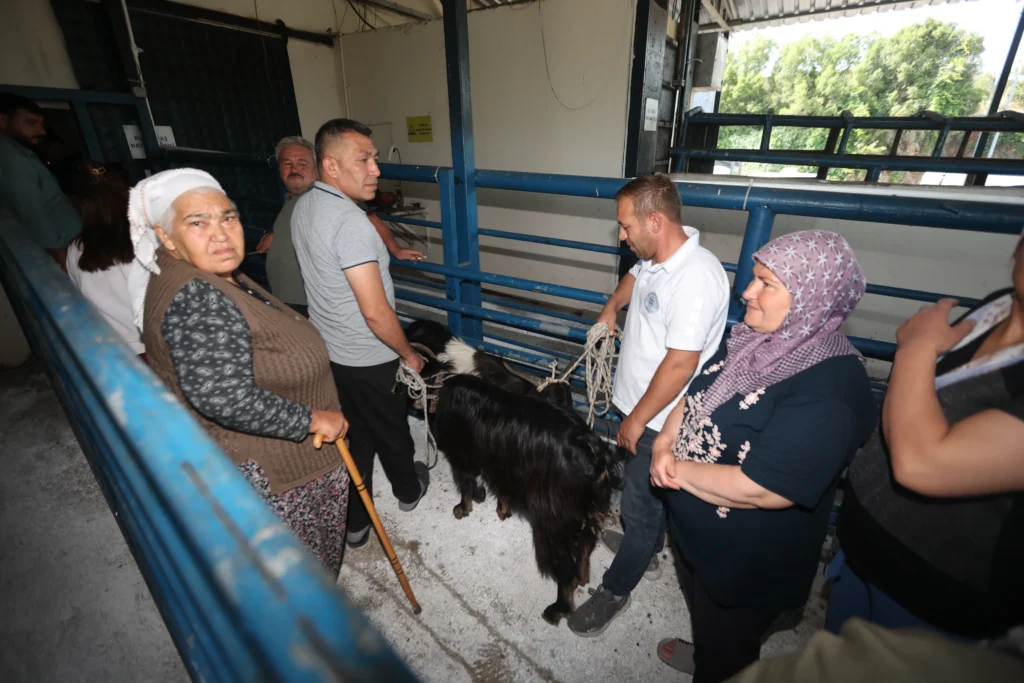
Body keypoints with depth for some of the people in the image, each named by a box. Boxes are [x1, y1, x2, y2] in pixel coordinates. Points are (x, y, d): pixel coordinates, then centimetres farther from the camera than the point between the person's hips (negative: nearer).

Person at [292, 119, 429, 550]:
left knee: (350, 437, 20)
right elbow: (375, 311, -28)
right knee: (391, 431, 18)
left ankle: (353, 523, 34)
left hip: (326, 350, 8)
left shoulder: (303, 207, 3)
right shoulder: (350, 223, -27)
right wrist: (409, 354, -13)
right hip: (369, 359, -7)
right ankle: (408, 490, 46)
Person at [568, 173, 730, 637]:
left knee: (640, 503, 9)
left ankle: (615, 589, 31)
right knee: (649, 491, 27)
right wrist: (611, 307, 11)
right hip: (639, 403, 9)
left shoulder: (696, 278, -29)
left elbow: (680, 364, -28)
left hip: (661, 421, -9)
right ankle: (646, 551, 52)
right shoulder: (656, 254, -2)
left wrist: (637, 420, -19)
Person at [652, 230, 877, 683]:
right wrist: (665, 444, -14)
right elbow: (696, 393, 3)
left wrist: (678, 470, -22)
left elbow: (763, 489, -34)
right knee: (701, 613, 36)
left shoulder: (830, 389, -32)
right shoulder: (754, 339, -6)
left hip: (746, 562, -7)